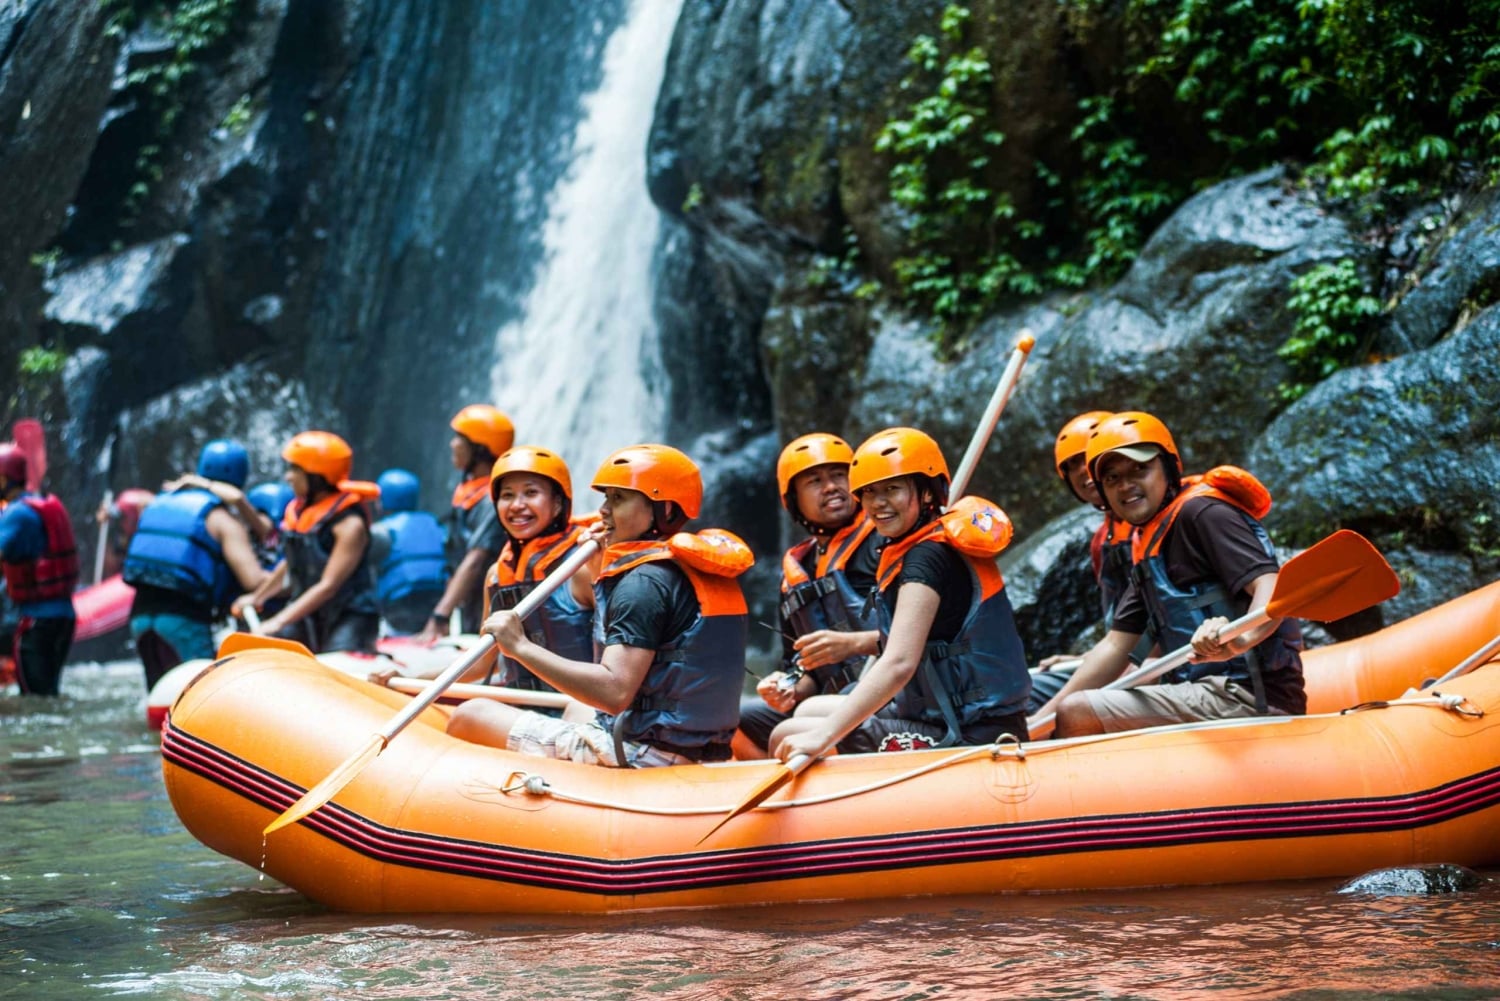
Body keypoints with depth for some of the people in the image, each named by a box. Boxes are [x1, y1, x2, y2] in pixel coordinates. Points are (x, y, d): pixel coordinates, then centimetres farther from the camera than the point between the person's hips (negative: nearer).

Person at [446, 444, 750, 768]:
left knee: (469, 718, -3)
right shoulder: (706, 570, 13)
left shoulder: (643, 580, -15)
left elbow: (614, 691, -25)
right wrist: (601, 568, 20)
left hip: (639, 756, -10)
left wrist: (522, 647, -21)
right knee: (575, 708, 35)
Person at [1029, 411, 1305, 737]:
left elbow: (1273, 588, -23)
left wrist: (1241, 638, -44)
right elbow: (1116, 646, 16)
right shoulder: (1145, 545, 19)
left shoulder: (1201, 513, -9)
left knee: (1076, 716, -21)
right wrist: (1043, 718, 8)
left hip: (1250, 696, -10)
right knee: (1061, 714, 19)